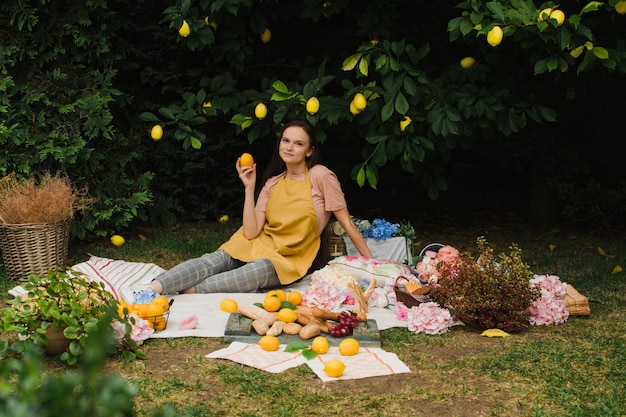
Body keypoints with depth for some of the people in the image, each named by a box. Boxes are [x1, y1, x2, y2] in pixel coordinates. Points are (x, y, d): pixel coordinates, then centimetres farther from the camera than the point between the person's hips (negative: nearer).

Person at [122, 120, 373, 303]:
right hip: (260, 245, 4)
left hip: (291, 261, -4)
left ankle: (190, 291, -43)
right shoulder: (272, 183, 9)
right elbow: (251, 232, -1)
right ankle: (152, 289, -42)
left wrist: (370, 261, -2)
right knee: (215, 259, -25)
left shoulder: (320, 176, -5)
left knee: (261, 269, -38)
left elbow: (347, 223, -2)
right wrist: (249, 188, -7)